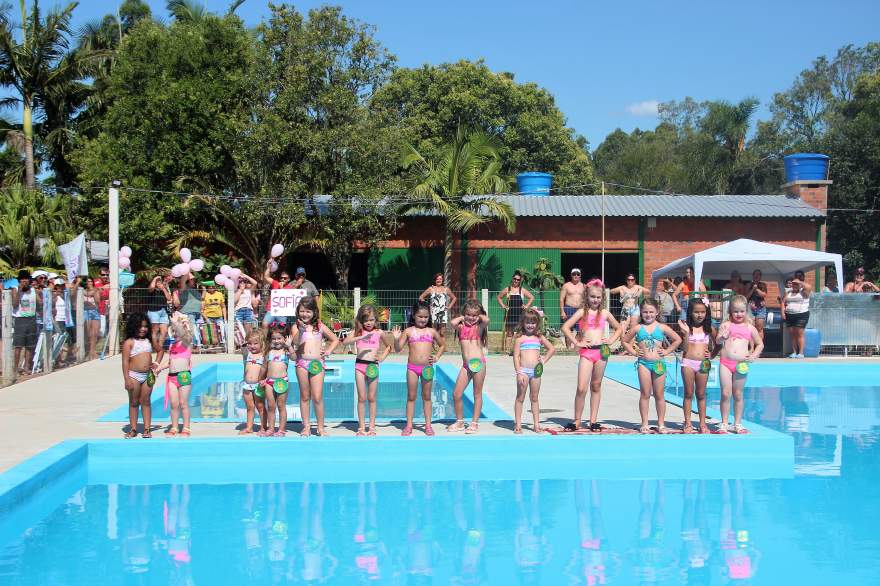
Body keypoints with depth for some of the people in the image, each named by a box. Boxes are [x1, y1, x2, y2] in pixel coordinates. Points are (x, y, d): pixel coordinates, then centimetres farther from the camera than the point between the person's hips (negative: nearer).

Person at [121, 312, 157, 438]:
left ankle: (147, 429, 10)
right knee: (134, 402, 6)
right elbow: (125, 361, -9)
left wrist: (154, 365, 8)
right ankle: (133, 429, 13)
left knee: (146, 401, 7)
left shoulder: (148, 341, 11)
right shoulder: (129, 342, -5)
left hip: (148, 376, 4)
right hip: (134, 376, -4)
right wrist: (127, 379, -15)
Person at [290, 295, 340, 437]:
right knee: (305, 396, 7)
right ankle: (306, 426, 13)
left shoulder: (320, 327, 10)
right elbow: (295, 342, -14)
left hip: (317, 363, 0)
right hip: (302, 363, 0)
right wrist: (301, 330, -28)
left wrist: (329, 351, 7)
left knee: (317, 397, -5)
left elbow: (335, 340, 21)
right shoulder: (296, 327, 4)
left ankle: (321, 427, 4)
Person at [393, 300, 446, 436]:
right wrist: (396, 339, -19)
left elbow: (442, 345, 19)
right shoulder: (409, 331, 1)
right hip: (412, 367, -1)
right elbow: (397, 349, -1)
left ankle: (428, 425, 14)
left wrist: (437, 357, 5)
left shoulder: (432, 331, 5)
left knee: (426, 396, 9)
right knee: (411, 396, 5)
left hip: (427, 368, 1)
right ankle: (409, 425, 10)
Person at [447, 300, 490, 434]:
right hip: (466, 364, 3)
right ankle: (459, 422, 17)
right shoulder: (461, 327, 7)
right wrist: (462, 318, 1)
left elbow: (486, 320, -21)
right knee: (456, 394, 2)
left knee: (477, 394, 6)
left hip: (479, 363, -3)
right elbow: (452, 323, -16)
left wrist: (479, 317, -1)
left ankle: (475, 423, 14)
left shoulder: (479, 327, 2)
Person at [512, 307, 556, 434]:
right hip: (523, 370, -3)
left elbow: (552, 349, 19)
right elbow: (516, 356, -6)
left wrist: (544, 360, 7)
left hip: (536, 371, 3)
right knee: (520, 398, 2)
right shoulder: (520, 338, -1)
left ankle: (536, 424, 13)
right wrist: (519, 373, -13)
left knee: (534, 398, 10)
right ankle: (518, 424, 6)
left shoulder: (539, 337, 10)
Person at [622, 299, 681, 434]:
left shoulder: (662, 328, 4)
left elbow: (677, 339, 11)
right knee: (645, 394, 2)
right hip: (643, 363, 0)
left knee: (659, 395, 6)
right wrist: (633, 352, 3)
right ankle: (645, 424, 6)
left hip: (659, 363, 0)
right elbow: (625, 341, 14)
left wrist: (667, 351, 3)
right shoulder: (638, 329, 5)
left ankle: (661, 424, 12)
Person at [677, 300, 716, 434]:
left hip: (703, 364, 1)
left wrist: (712, 355, 1)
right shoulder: (686, 327, -1)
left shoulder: (709, 329, 6)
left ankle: (702, 423, 14)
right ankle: (687, 423, 9)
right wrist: (686, 332, -17)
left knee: (701, 394, 8)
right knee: (688, 394, 4)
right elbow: (685, 348, -7)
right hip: (688, 363, -1)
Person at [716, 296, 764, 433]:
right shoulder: (726, 325, 3)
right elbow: (718, 341, -7)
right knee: (725, 393, -2)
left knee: (738, 395, 8)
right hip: (726, 363, -1)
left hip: (741, 365, 1)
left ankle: (738, 424, 17)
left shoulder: (749, 328, 8)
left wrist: (754, 356, 1)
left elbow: (760, 344, 17)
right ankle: (724, 424, 6)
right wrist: (722, 337, -29)